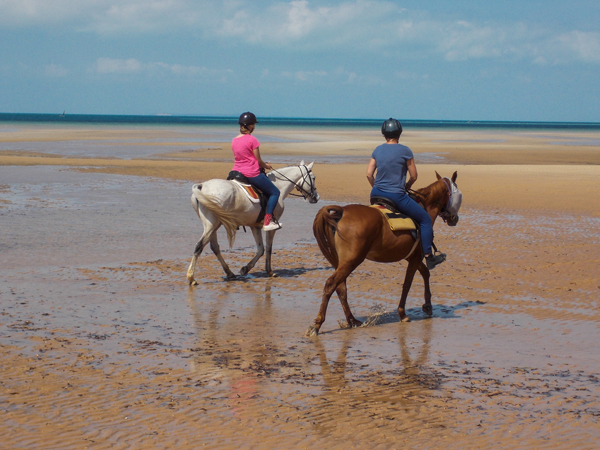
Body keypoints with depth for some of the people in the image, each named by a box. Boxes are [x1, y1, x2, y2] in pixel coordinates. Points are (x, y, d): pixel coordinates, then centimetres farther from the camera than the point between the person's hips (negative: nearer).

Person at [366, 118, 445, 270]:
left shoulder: (377, 150, 6)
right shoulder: (405, 151, -8)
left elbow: (369, 174, 5)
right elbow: (414, 176, -3)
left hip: (376, 194, 6)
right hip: (396, 196, -6)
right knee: (425, 219, 6)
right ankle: (428, 256, 4)